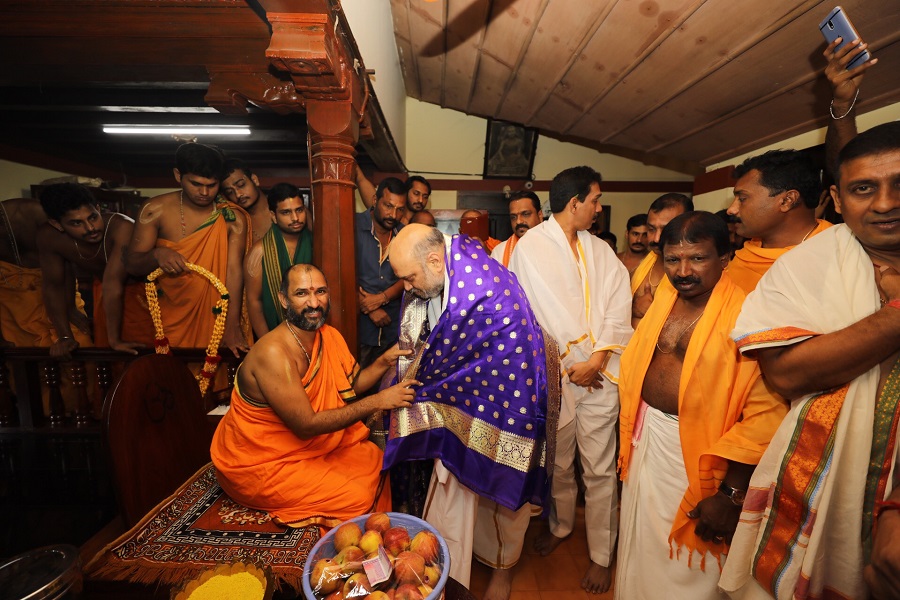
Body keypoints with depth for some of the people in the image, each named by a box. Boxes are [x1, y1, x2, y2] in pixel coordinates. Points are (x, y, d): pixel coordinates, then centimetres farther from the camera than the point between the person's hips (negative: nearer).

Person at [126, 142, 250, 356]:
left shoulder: (233, 217, -11)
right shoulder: (155, 210, -7)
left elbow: (234, 270, -17)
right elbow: (132, 265, -3)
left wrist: (232, 326, -25)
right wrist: (156, 255, -28)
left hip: (214, 314, -1)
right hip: (171, 317, 1)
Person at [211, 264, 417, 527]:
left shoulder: (329, 336, -5)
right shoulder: (273, 353, -30)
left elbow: (351, 384, 0)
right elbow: (306, 426, -29)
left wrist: (384, 361, -18)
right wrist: (377, 401, -31)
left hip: (307, 444, 8)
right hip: (259, 464, -7)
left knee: (377, 461, -1)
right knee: (356, 497, -14)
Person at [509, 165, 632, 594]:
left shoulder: (601, 250, 10)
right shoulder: (530, 246, -4)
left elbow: (619, 307, 1)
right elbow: (535, 312, -9)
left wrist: (598, 358, -11)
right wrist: (571, 363, -7)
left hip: (601, 374, 3)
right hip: (554, 373, -2)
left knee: (599, 468, 10)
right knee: (557, 461, 16)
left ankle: (601, 555, 31)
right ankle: (560, 525, 44)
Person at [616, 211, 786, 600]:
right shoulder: (662, 301, 1)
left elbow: (765, 413, -22)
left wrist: (732, 493, -18)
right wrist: (630, 432, 8)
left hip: (699, 455, -5)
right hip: (647, 440, 6)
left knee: (687, 568, 17)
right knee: (642, 549, 26)